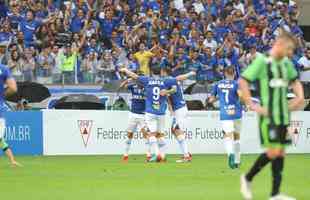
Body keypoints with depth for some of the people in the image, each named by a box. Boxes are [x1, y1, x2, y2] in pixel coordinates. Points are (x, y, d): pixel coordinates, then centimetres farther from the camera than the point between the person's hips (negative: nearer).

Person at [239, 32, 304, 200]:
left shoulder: (286, 63, 12)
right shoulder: (262, 61, -10)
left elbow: (295, 81, 30)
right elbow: (243, 81, -13)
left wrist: (299, 97, 11)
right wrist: (252, 106, -16)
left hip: (283, 116, 7)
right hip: (268, 116, -7)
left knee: (281, 152, 5)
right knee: (273, 152, -12)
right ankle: (247, 178, 5)